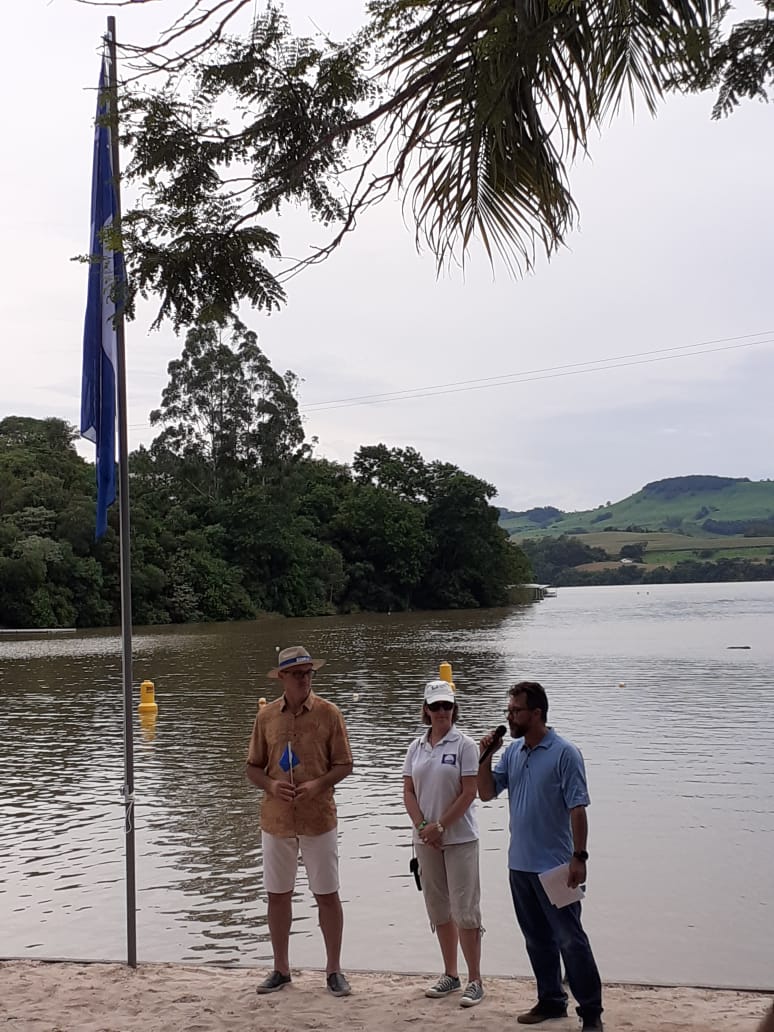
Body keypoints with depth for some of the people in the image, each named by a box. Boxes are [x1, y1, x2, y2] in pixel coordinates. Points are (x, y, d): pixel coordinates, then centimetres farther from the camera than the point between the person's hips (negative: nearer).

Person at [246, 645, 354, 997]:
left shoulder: (328, 713, -5)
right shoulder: (266, 715, 3)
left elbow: (344, 765, -2)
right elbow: (253, 767, 8)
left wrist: (317, 785, -18)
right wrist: (271, 785, -12)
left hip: (318, 819, -2)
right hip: (276, 820, 3)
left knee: (327, 895, 4)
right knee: (277, 895, 11)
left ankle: (334, 970, 18)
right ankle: (281, 969, 26)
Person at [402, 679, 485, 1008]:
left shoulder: (464, 745, -7)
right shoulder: (416, 747, 7)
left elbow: (469, 793, -11)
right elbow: (408, 791, 6)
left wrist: (439, 827, -13)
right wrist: (423, 827, -7)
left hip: (459, 838, -5)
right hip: (426, 840, 5)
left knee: (465, 910, -5)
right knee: (439, 909, 13)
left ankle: (474, 981, 5)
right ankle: (450, 974, 25)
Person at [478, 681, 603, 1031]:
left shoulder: (564, 753, -13)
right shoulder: (512, 752, 7)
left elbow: (577, 809, -14)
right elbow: (486, 792, 10)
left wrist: (579, 857, -18)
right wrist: (485, 755, -5)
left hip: (554, 866, -7)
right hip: (520, 864, 7)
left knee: (570, 939, -2)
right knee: (537, 939, 16)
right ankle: (551, 1001, 29)